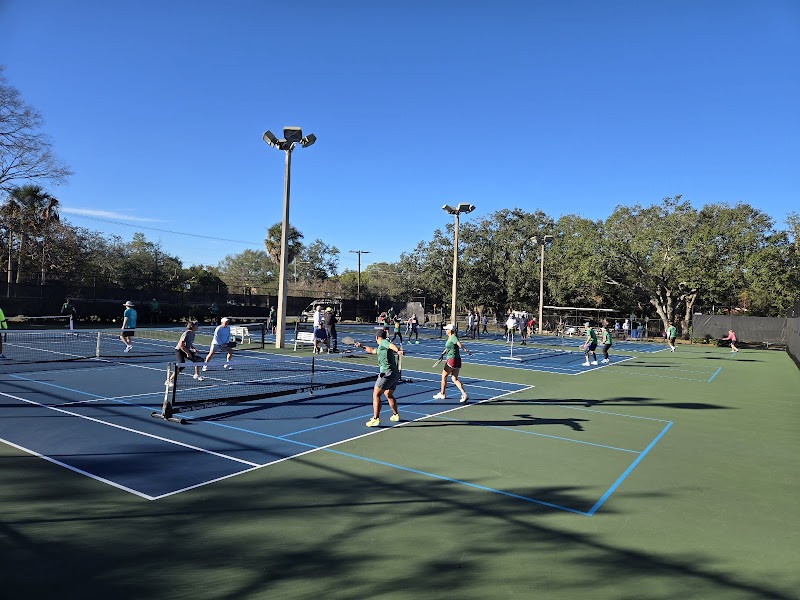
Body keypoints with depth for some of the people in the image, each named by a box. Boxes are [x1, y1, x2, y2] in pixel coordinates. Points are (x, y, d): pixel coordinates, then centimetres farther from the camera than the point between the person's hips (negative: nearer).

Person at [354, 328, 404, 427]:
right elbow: (372, 350, 41)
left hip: (387, 373, -10)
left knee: (376, 395, -6)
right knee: (388, 395, 27)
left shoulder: (383, 342, -4)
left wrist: (398, 350, -46)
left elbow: (391, 345, -26)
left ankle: (376, 419, -10)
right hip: (395, 374, 10)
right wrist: (361, 346, 49)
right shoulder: (381, 347, 23)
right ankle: (396, 415, 38)